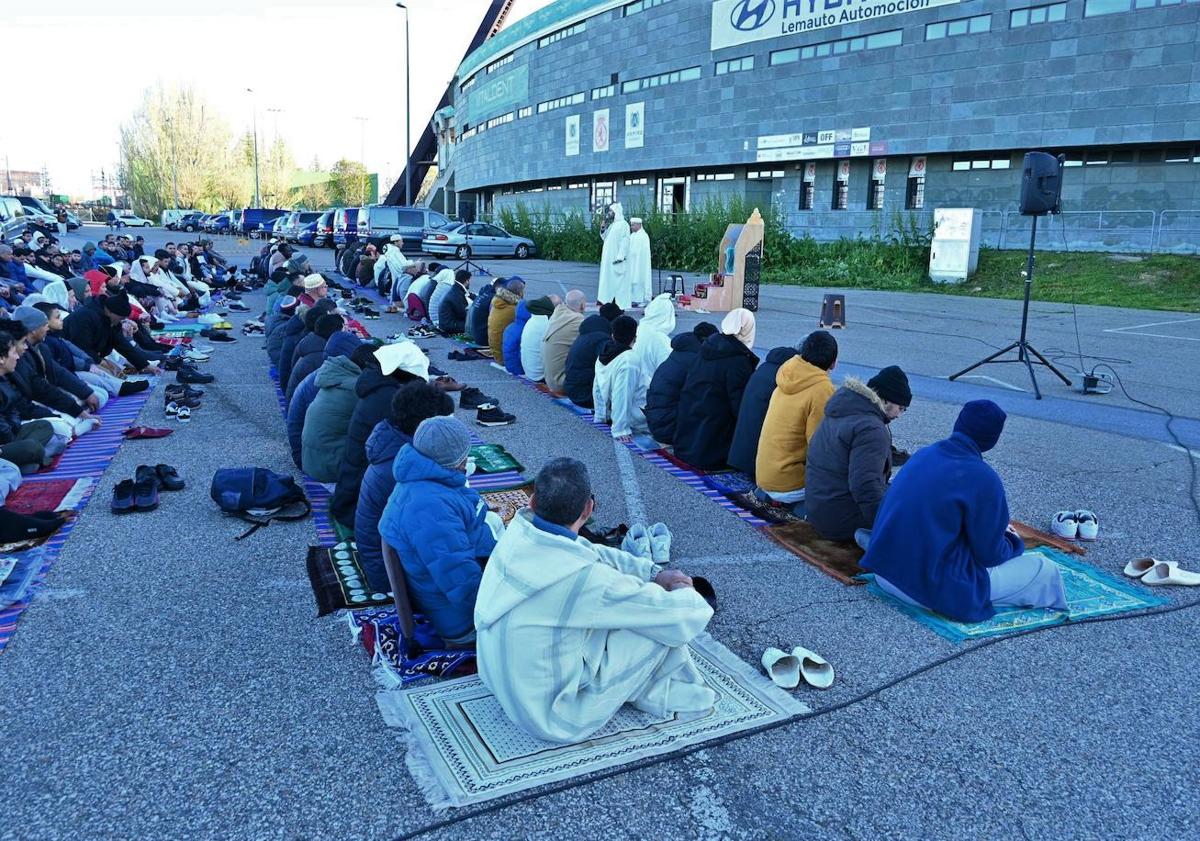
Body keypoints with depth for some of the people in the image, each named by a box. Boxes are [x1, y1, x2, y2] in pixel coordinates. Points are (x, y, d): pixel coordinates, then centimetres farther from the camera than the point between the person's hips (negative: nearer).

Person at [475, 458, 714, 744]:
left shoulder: (517, 533, -12)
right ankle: (656, 692, 19)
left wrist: (655, 573, -2)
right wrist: (682, 591, 0)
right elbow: (688, 617, -22)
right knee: (666, 622, -8)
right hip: (555, 719, -7)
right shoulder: (585, 578, -32)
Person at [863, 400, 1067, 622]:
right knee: (1043, 568, 3)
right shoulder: (983, 479, -15)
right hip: (931, 588, -8)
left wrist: (997, 529, 21)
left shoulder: (923, 454, 6)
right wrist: (1010, 541, 15)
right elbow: (990, 554, -7)